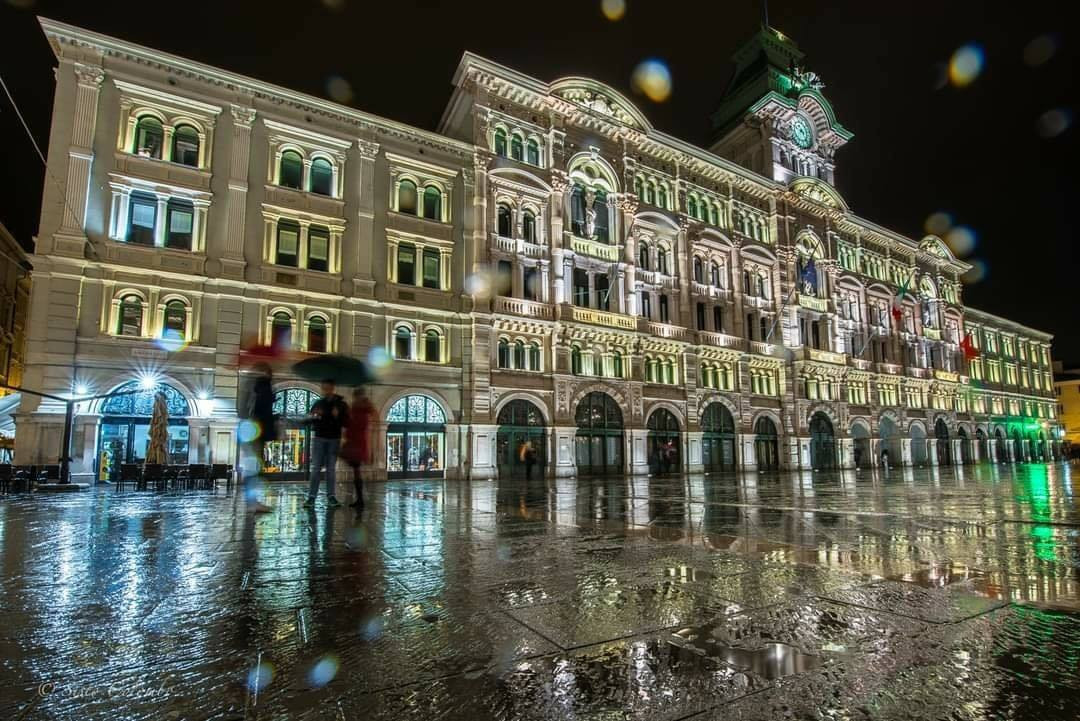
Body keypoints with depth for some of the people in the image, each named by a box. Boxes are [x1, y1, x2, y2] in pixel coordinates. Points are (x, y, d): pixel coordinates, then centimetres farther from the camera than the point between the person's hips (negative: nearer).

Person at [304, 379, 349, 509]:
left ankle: (331, 495, 7)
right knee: (316, 467, -1)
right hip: (319, 438, 1)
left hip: (334, 439, -1)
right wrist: (315, 417, -10)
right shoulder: (318, 403, 6)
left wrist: (337, 416, -16)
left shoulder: (341, 404, 2)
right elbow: (310, 420, 11)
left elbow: (346, 423, 1)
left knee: (331, 468, 4)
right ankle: (311, 496, 0)